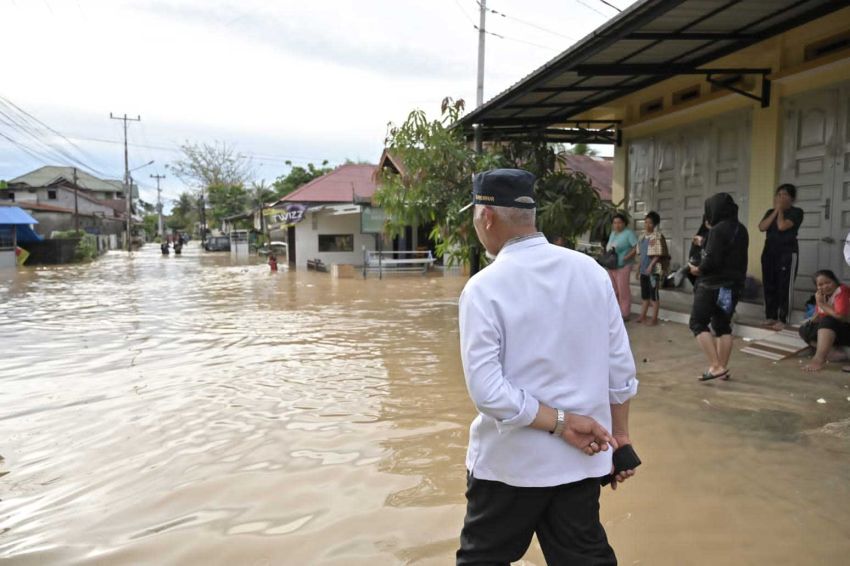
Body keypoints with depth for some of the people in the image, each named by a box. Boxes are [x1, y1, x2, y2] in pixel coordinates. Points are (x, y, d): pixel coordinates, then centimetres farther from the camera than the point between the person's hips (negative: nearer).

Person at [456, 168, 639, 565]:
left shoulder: (484, 287, -16)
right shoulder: (591, 271, -2)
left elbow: (488, 392, -21)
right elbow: (621, 369, 1)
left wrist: (559, 422, -13)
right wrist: (620, 435, 11)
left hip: (512, 460, -4)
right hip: (580, 458, 5)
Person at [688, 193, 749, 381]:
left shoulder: (718, 230, -17)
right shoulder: (741, 230, 11)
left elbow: (711, 261, -23)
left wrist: (698, 269, -4)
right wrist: (705, 242, 19)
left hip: (713, 285, -9)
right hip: (734, 285, 9)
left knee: (698, 323, -1)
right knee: (723, 326, 15)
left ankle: (716, 366, -10)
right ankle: (723, 368, 17)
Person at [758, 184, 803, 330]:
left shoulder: (796, 212, -2)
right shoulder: (770, 212, 15)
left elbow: (782, 226, -17)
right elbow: (762, 227, -2)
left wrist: (781, 209, -4)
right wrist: (775, 210, -2)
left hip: (787, 252, -5)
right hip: (769, 252, 5)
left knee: (785, 287, -6)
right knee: (769, 286, 5)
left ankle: (782, 319, -5)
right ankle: (770, 317, 12)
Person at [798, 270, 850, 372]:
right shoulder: (823, 295, 6)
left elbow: (840, 315, -29)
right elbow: (817, 319, 6)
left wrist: (822, 304, -19)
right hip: (833, 332, 8)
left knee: (827, 321, -33)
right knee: (804, 329, -3)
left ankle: (819, 359, -42)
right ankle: (832, 353, -21)